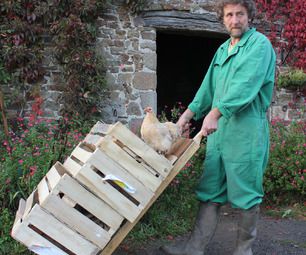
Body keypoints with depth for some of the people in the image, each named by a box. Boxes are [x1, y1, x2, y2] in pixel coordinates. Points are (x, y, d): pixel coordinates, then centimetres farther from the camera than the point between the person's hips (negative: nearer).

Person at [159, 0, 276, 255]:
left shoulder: (259, 44, -7)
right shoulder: (223, 49, 18)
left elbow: (246, 86, -20)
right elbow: (209, 86, 22)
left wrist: (215, 112, -26)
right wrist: (189, 113, 17)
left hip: (247, 129, -7)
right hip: (219, 128, 8)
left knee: (246, 192, 3)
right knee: (210, 191, 9)